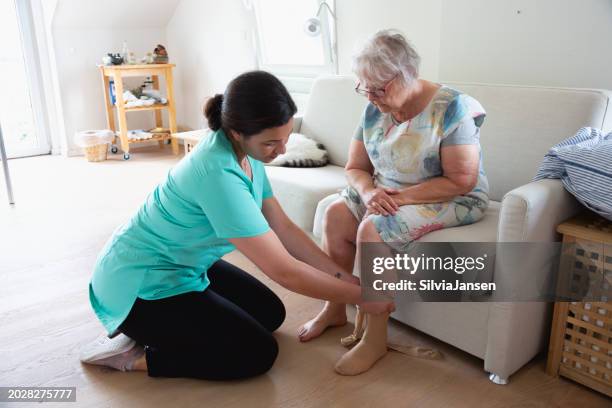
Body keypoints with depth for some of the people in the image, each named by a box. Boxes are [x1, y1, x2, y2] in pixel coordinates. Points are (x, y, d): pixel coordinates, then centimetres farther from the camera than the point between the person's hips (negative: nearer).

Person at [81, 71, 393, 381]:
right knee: (259, 353, -7)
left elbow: (282, 227, -2)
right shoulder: (218, 173, -34)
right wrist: (359, 295, -20)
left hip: (183, 264, 9)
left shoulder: (245, 152, -6)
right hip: (140, 284, -9)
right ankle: (135, 356, 1)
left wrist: (342, 276, -6)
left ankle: (150, 330, 16)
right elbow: (283, 270, -31)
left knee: (271, 313, 12)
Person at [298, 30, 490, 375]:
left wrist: (402, 196, -26)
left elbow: (462, 181, -22)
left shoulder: (452, 108, -19)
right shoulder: (375, 110, -2)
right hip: (389, 195, 6)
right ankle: (335, 309, 2)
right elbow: (355, 168, 4)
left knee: (372, 229, -29)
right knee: (336, 215, -16)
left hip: (452, 201, -6)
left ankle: (375, 340, -15)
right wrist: (369, 192, -19)